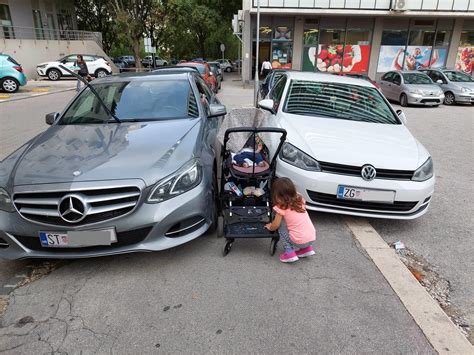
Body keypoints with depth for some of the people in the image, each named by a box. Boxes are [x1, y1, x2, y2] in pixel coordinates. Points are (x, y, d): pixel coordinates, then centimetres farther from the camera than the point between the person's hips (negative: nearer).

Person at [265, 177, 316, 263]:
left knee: (281, 224, 10)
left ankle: (289, 253, 5)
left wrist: (270, 227, 19)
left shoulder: (282, 207, -10)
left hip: (299, 241, -6)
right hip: (312, 238, 6)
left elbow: (275, 225, -3)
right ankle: (307, 248, 19)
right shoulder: (300, 200, 7)